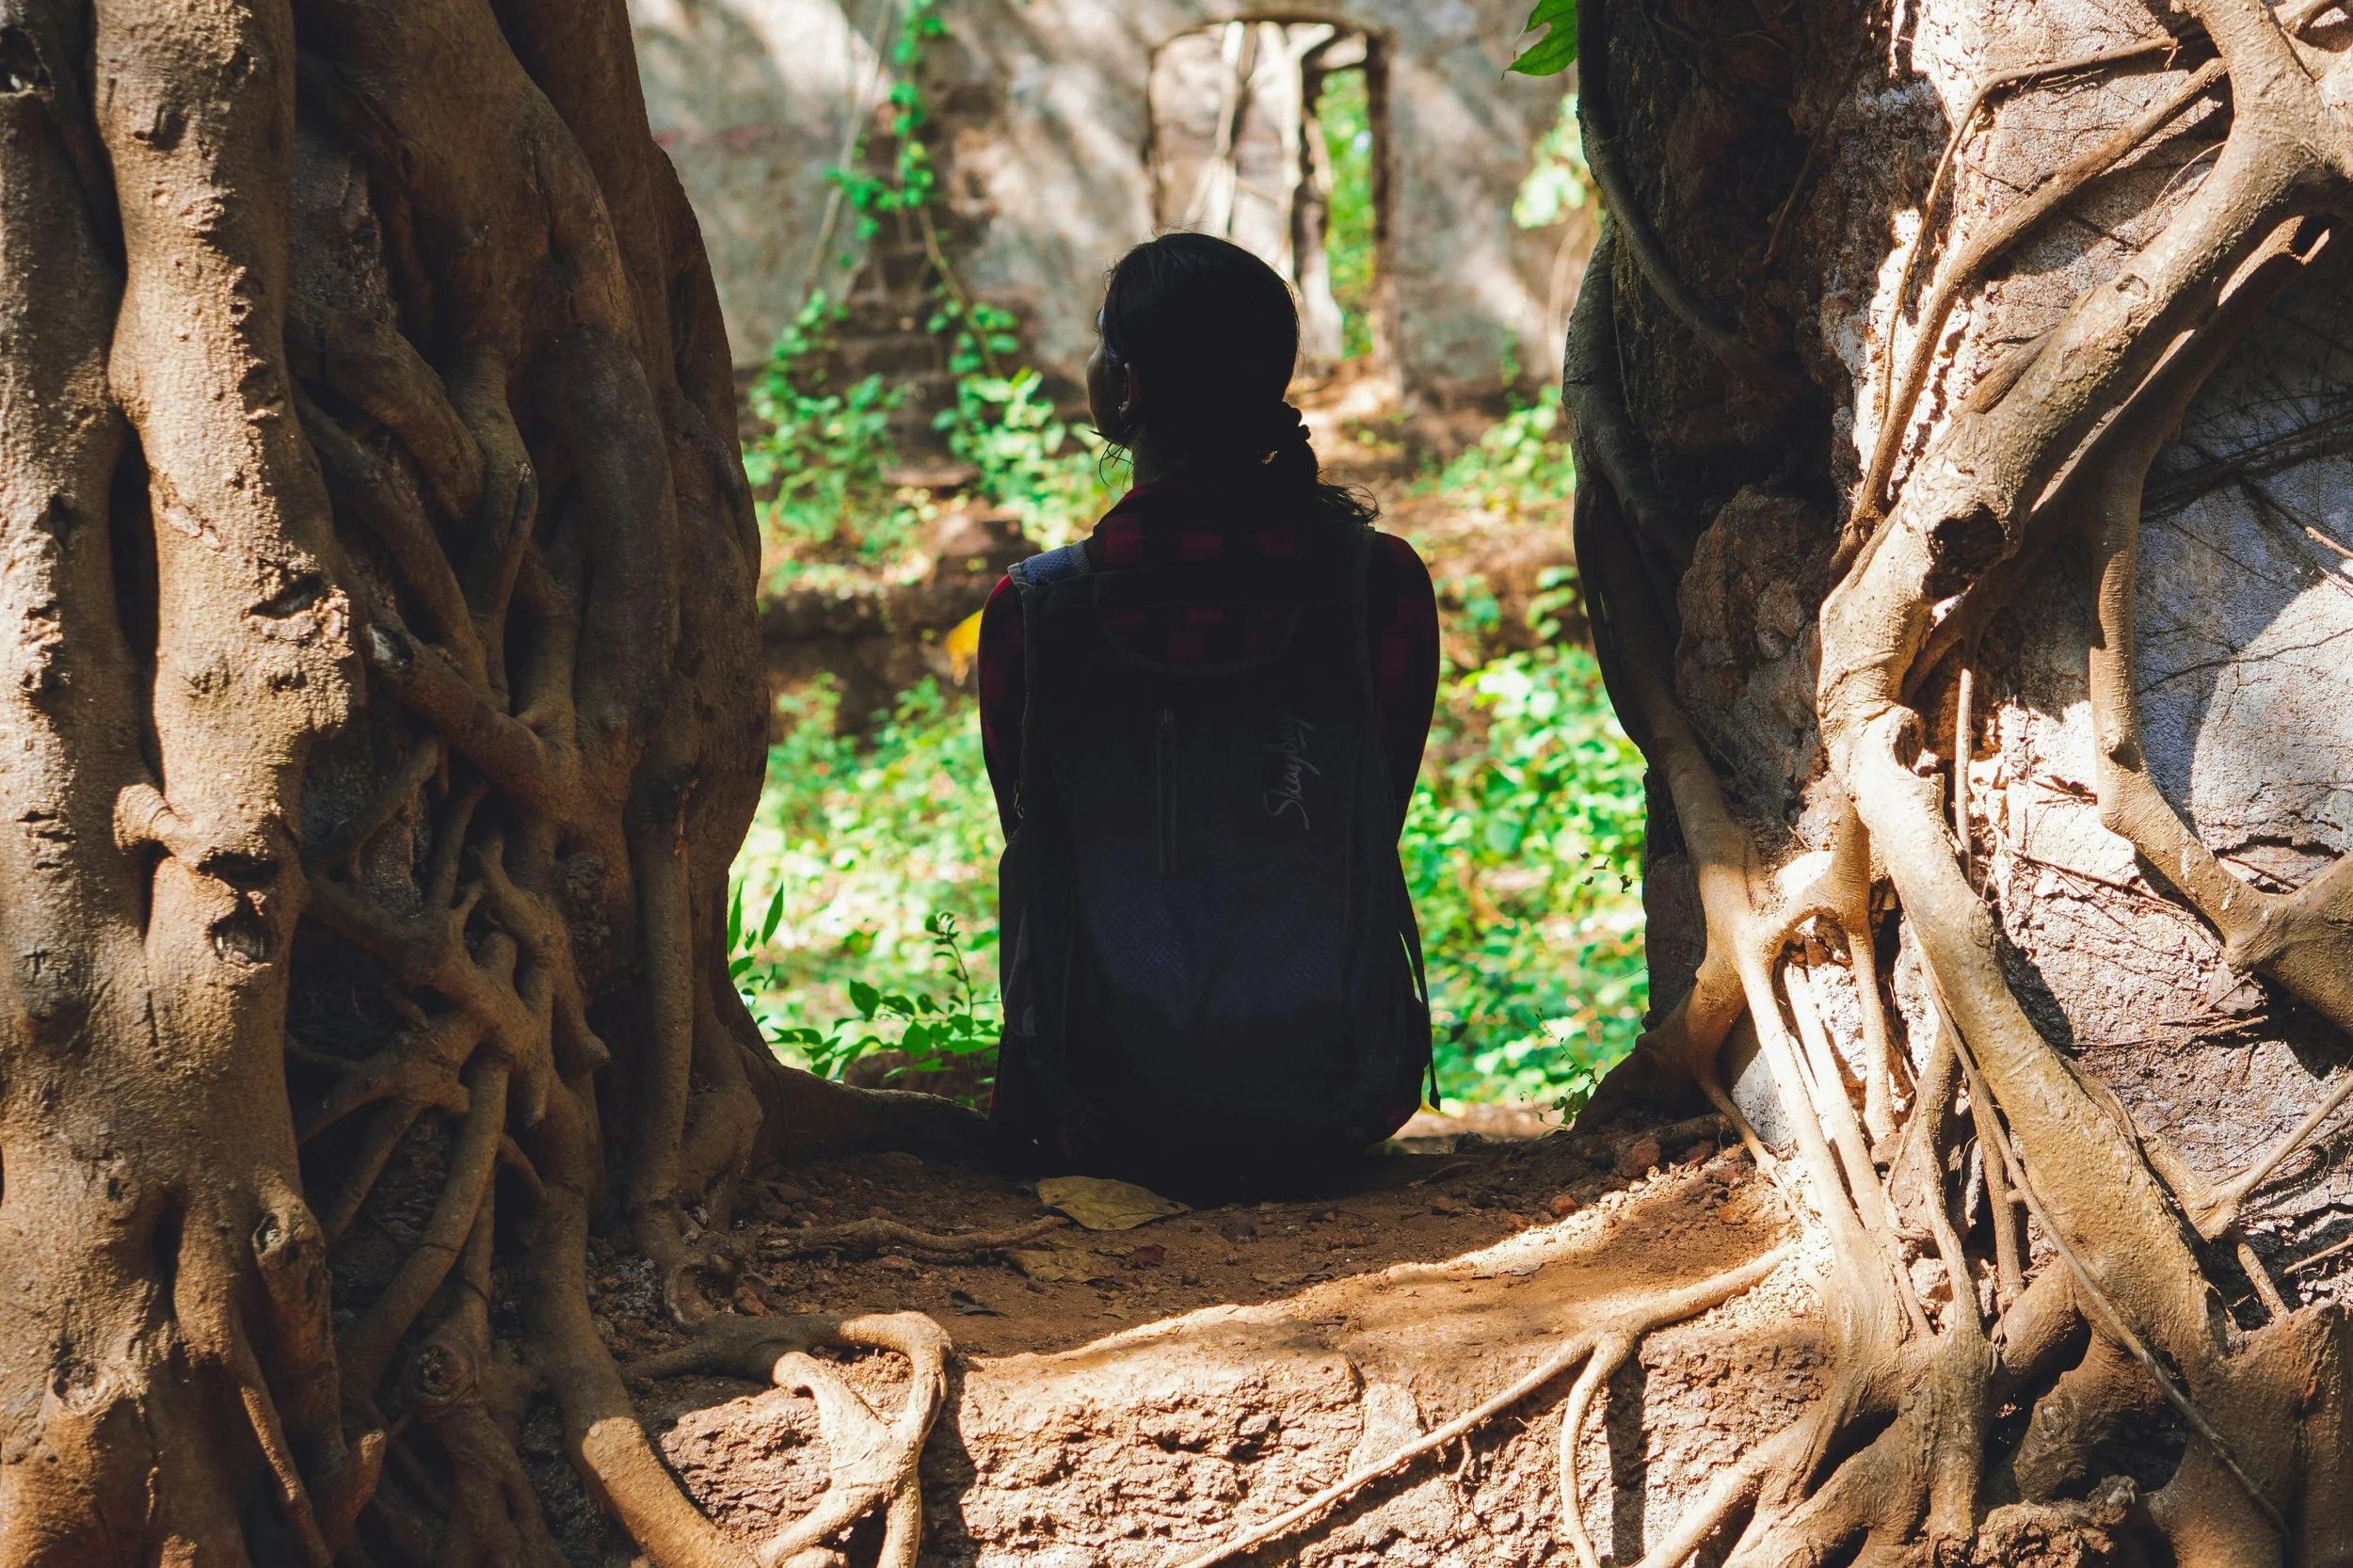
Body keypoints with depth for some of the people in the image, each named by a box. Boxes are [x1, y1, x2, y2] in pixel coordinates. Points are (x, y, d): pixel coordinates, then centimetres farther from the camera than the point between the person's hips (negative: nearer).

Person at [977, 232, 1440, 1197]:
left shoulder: (1034, 610, -15)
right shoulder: (1381, 585, -12)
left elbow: (1029, 834, 1)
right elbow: (1375, 826, 2)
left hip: (1109, 1126, -1)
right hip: (1330, 1116, 2)